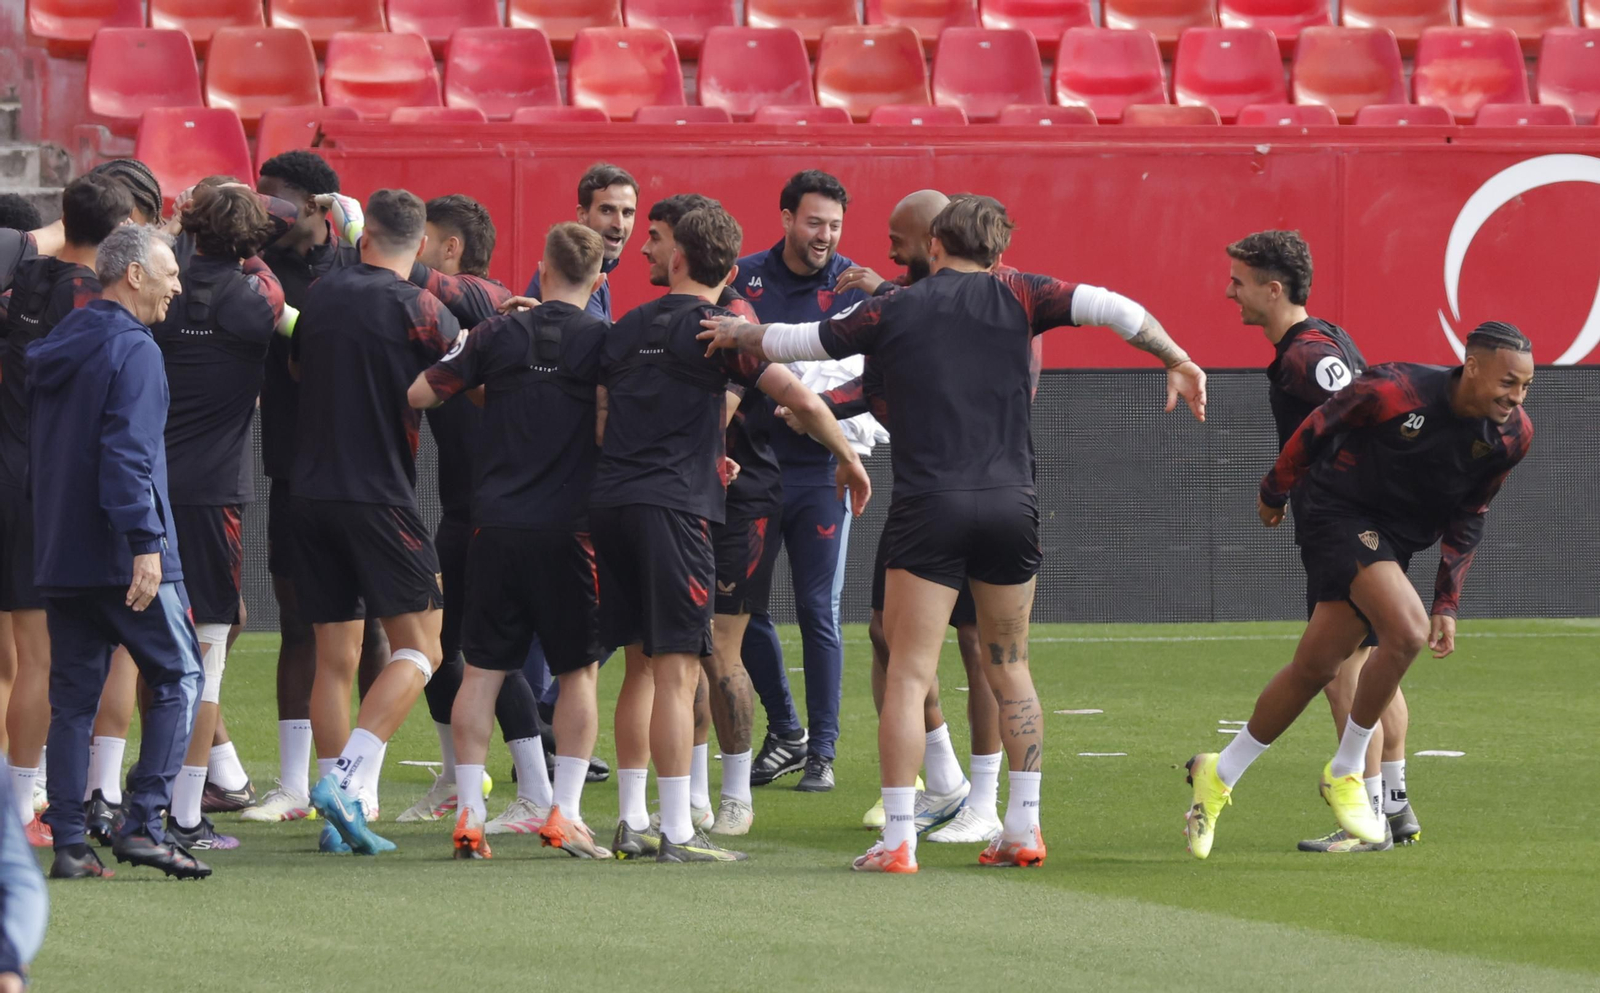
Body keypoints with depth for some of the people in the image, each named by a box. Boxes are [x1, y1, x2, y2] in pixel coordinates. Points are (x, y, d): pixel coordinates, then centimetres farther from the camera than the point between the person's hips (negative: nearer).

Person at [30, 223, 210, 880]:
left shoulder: (53, 350, 15)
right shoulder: (133, 350, -11)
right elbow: (128, 453, -21)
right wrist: (145, 543, -23)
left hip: (60, 555, 8)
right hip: (122, 555, -8)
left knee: (73, 695, 8)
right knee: (178, 677, 2)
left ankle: (68, 844, 4)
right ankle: (142, 823, -7)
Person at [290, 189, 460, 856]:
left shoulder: (320, 296, 9)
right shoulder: (419, 311, -7)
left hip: (310, 493, 5)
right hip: (380, 495, -5)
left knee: (334, 657, 8)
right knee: (417, 648, 1)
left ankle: (340, 812, 4)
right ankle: (347, 779, -16)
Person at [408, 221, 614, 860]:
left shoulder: (499, 334, 3)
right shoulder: (603, 341, -3)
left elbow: (419, 395, 6)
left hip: (496, 521, 2)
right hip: (568, 527, -2)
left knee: (483, 669, 6)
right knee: (578, 669, 8)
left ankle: (469, 813, 1)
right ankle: (564, 812, 1)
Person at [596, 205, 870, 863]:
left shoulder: (626, 329, 15)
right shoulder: (718, 328, -3)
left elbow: (594, 412, 25)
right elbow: (799, 398, -10)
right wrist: (849, 459, 6)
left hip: (609, 503, 6)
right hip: (674, 507, -6)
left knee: (642, 666, 15)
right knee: (677, 670, -6)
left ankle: (632, 825, 15)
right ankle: (676, 833, -9)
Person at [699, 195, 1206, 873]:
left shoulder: (891, 312, 7)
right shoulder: (1015, 296, 7)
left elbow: (794, 342, 16)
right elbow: (1112, 308, -2)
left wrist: (736, 333, 35)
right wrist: (1177, 360, 9)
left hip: (929, 506, -2)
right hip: (1011, 505, 2)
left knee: (909, 676, -2)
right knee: (1009, 667, 16)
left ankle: (897, 840, -9)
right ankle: (1024, 829, 15)